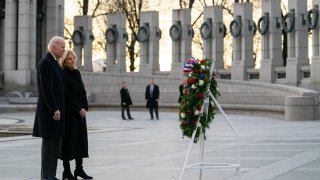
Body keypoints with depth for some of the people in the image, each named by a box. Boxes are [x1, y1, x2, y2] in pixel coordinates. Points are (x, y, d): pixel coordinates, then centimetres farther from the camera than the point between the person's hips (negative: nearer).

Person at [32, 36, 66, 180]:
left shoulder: (53, 63, 18)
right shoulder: (46, 63, -14)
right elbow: (46, 89, -21)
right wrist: (54, 109, -22)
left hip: (55, 109, 10)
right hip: (50, 110, -10)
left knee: (54, 143, 10)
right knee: (49, 142, -7)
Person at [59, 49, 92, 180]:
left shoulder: (77, 73, 13)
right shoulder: (63, 75, -10)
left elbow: (83, 92, 13)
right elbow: (66, 95, -15)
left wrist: (84, 108, 0)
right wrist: (78, 109, -15)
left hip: (80, 112, 8)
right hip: (69, 112, -8)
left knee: (81, 138, 8)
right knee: (69, 138, -4)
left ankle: (79, 169, 15)